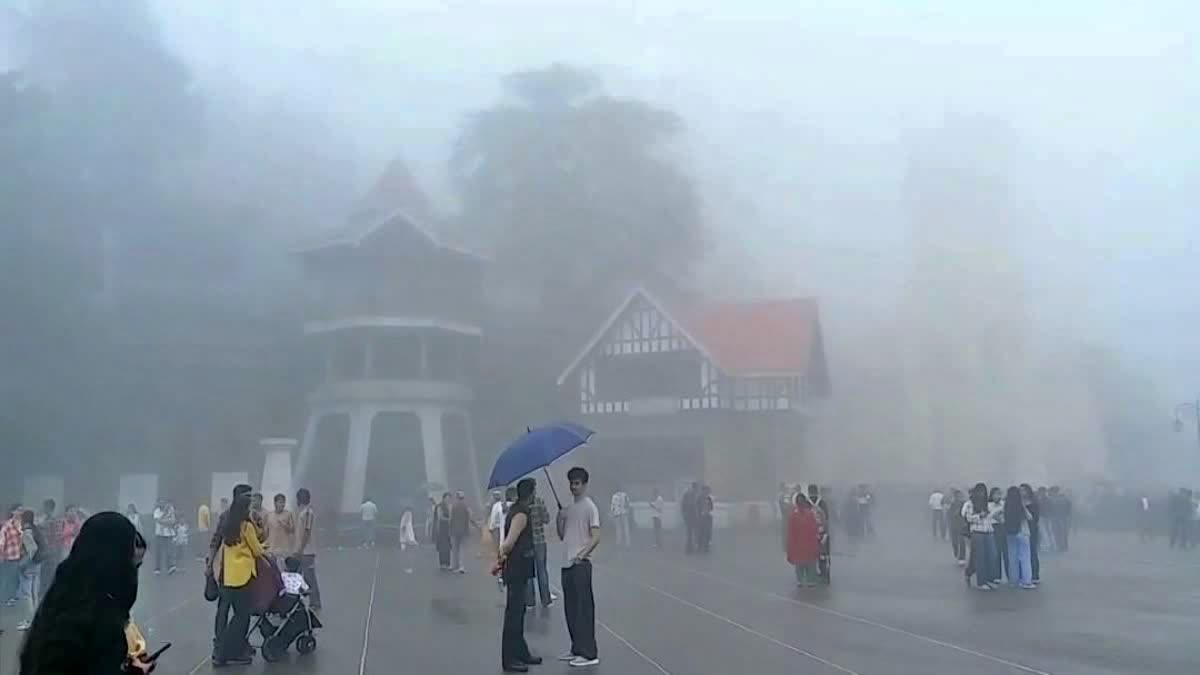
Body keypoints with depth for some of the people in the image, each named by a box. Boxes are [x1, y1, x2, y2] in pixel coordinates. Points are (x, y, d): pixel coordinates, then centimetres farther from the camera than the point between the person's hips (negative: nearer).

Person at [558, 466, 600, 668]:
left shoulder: (589, 507, -8)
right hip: (567, 564, 8)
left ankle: (589, 653, -6)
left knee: (584, 608, -7)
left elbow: (596, 537, -15)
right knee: (570, 609, 12)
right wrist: (559, 519, 1)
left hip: (581, 564, -8)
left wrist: (582, 554, -26)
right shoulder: (568, 508, 16)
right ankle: (577, 649, 21)